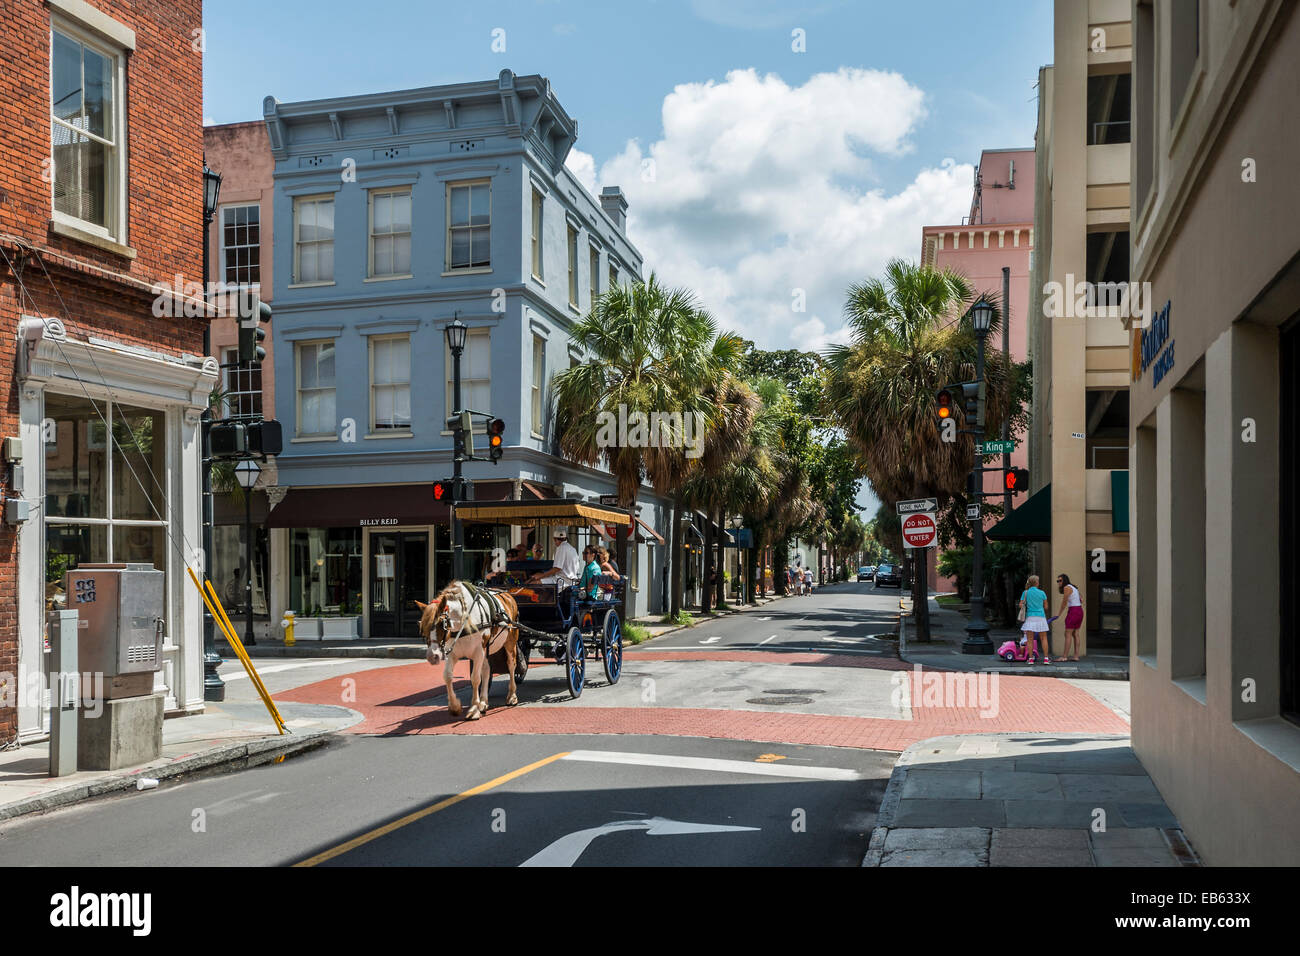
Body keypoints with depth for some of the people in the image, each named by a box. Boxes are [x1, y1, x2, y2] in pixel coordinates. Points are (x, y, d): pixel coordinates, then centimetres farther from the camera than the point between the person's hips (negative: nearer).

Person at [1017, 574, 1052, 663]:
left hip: (1030, 617, 0)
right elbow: (1046, 607, 9)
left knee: (1030, 639, 1)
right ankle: (1046, 658, 4)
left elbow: (1021, 605, 0)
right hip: (1040, 617, 0)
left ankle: (1030, 659, -2)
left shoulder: (1025, 593, 1)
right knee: (1044, 638, 8)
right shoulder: (1042, 593, 2)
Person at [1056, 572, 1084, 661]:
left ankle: (1064, 656, -6)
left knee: (1068, 634, -7)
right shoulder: (1073, 588, 17)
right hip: (1080, 611, 9)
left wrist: (1059, 613, 2)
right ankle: (1076, 656, 8)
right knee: (1075, 634, 9)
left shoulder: (1067, 588, -11)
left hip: (1073, 611, -9)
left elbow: (1064, 603, -8)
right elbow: (1081, 599, 21)